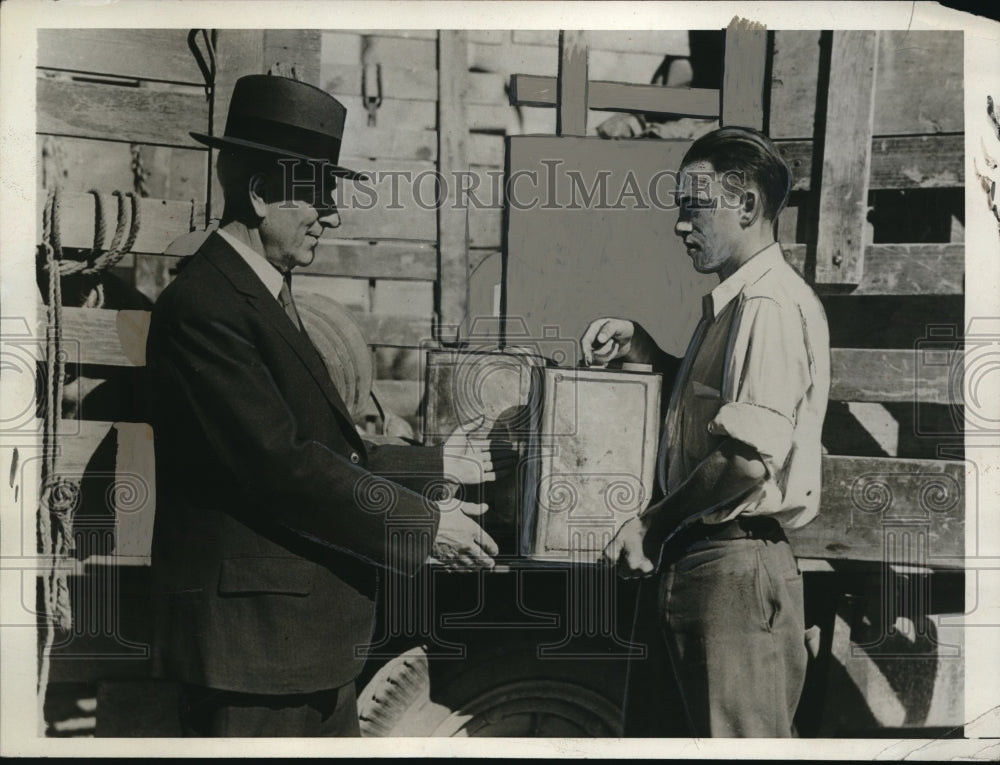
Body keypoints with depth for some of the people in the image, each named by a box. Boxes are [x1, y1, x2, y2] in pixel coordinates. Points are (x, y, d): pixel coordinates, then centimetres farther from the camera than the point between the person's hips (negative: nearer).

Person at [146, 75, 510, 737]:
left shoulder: (269, 300, 16)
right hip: (251, 641, -10)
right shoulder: (202, 307, -16)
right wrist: (423, 524, -17)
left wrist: (436, 464, 19)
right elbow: (280, 464, -22)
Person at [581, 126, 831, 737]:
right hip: (697, 563, 11)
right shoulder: (737, 303, 18)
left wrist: (652, 524, -13)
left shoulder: (771, 304, -16)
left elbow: (749, 458, -24)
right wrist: (642, 349, 14)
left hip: (737, 567, -11)